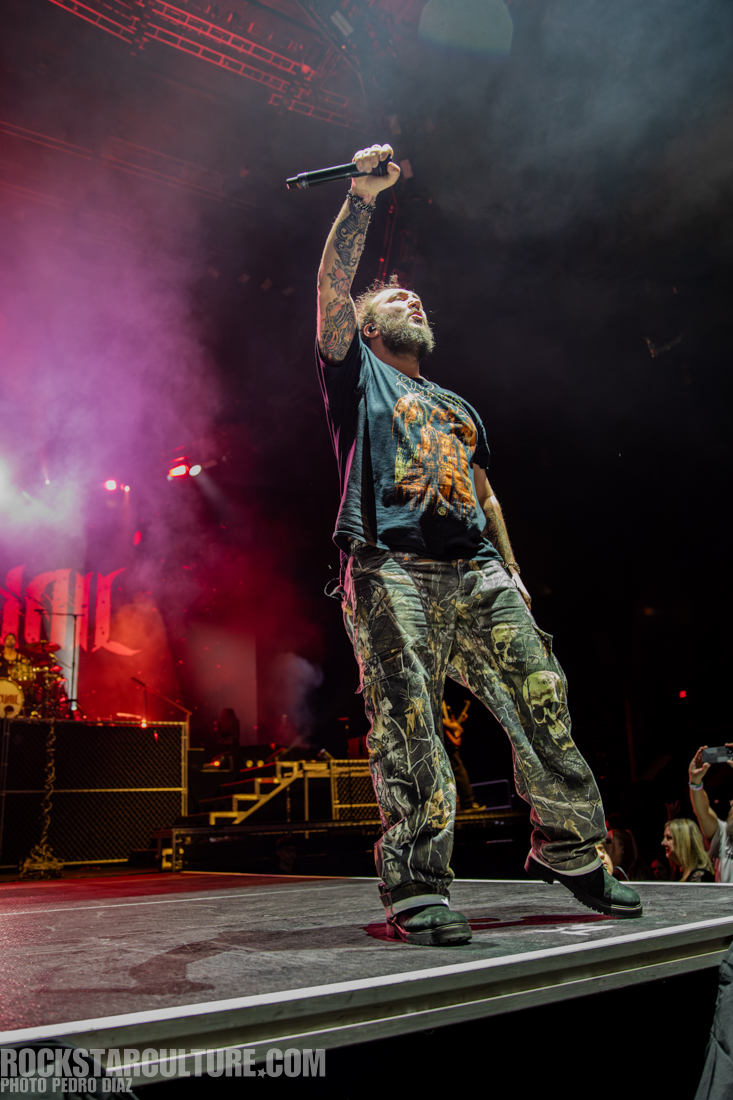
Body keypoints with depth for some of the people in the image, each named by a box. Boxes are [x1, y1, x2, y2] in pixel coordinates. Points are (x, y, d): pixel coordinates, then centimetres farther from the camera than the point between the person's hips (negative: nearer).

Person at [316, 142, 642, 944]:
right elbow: (331, 288, 3)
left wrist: (513, 574, 16)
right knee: (408, 728, -12)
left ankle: (567, 850, 13)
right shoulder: (355, 373, 18)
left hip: (478, 575, 5)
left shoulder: (457, 408, 32)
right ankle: (415, 890, -8)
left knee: (543, 705, -2)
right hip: (391, 571, -5)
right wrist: (361, 198, -1)